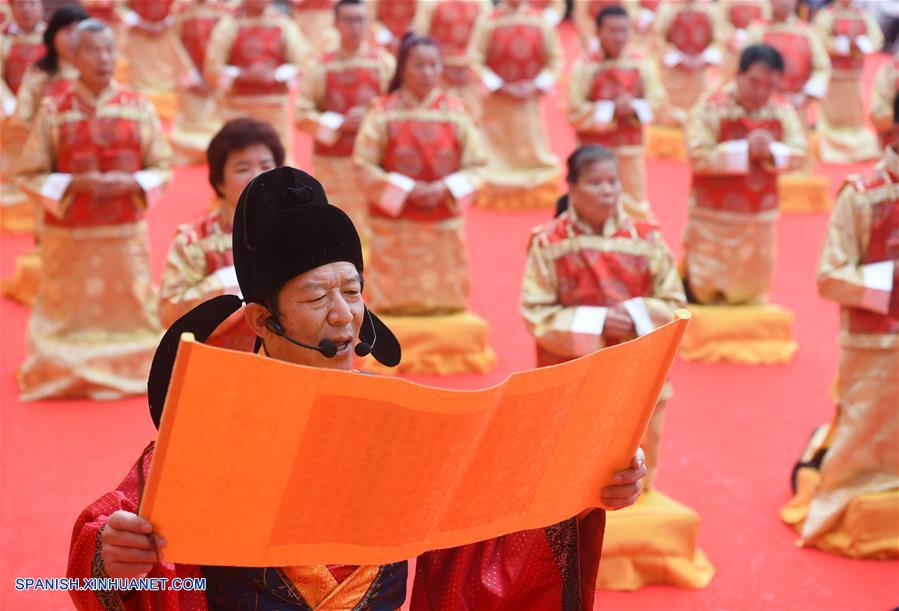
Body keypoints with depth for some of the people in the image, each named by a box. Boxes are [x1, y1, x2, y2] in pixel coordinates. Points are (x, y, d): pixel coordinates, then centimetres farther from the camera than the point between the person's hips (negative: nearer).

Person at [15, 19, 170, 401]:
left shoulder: (139, 108, 0)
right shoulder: (54, 111, -5)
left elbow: (162, 168, 4)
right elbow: (30, 176, -2)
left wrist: (130, 184, -15)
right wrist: (74, 184, -17)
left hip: (126, 233, 2)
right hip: (70, 235, -1)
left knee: (128, 310, 7)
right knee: (69, 313, 6)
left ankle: (127, 369, 25)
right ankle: (65, 373, 23)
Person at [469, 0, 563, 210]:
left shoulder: (540, 21, -2)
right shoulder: (488, 22, -7)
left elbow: (554, 59, 3)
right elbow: (475, 59, -7)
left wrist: (538, 85, -10)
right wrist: (499, 86, -14)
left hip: (530, 97, 2)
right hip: (498, 100, -2)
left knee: (534, 144, 7)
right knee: (497, 149, 2)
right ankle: (494, 193, 12)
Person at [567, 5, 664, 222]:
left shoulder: (642, 66, 0)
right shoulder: (584, 68, -10)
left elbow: (656, 101, -1)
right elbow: (575, 114, -12)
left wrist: (632, 108, -20)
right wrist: (611, 110, -20)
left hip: (630, 149, 3)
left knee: (637, 205, 13)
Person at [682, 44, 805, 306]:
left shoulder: (782, 109, -2)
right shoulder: (711, 108, -16)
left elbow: (799, 152, -2)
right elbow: (699, 157, -23)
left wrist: (771, 151, -22)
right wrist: (744, 149, -26)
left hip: (760, 216, 5)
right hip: (715, 216, -5)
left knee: (753, 283, 18)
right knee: (703, 290, 3)